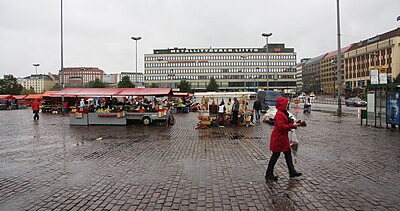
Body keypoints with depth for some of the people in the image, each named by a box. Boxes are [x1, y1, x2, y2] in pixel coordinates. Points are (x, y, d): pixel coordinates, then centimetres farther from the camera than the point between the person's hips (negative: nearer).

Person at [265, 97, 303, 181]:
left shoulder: (284, 113, 14)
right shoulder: (279, 114, -19)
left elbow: (287, 123, 19)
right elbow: (281, 126, -26)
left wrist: (294, 123, 5)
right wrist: (292, 125, -22)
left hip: (283, 137, 10)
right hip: (278, 138, -10)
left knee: (288, 153, 14)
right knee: (276, 154, -2)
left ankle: (292, 172, 24)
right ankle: (269, 174, 9)